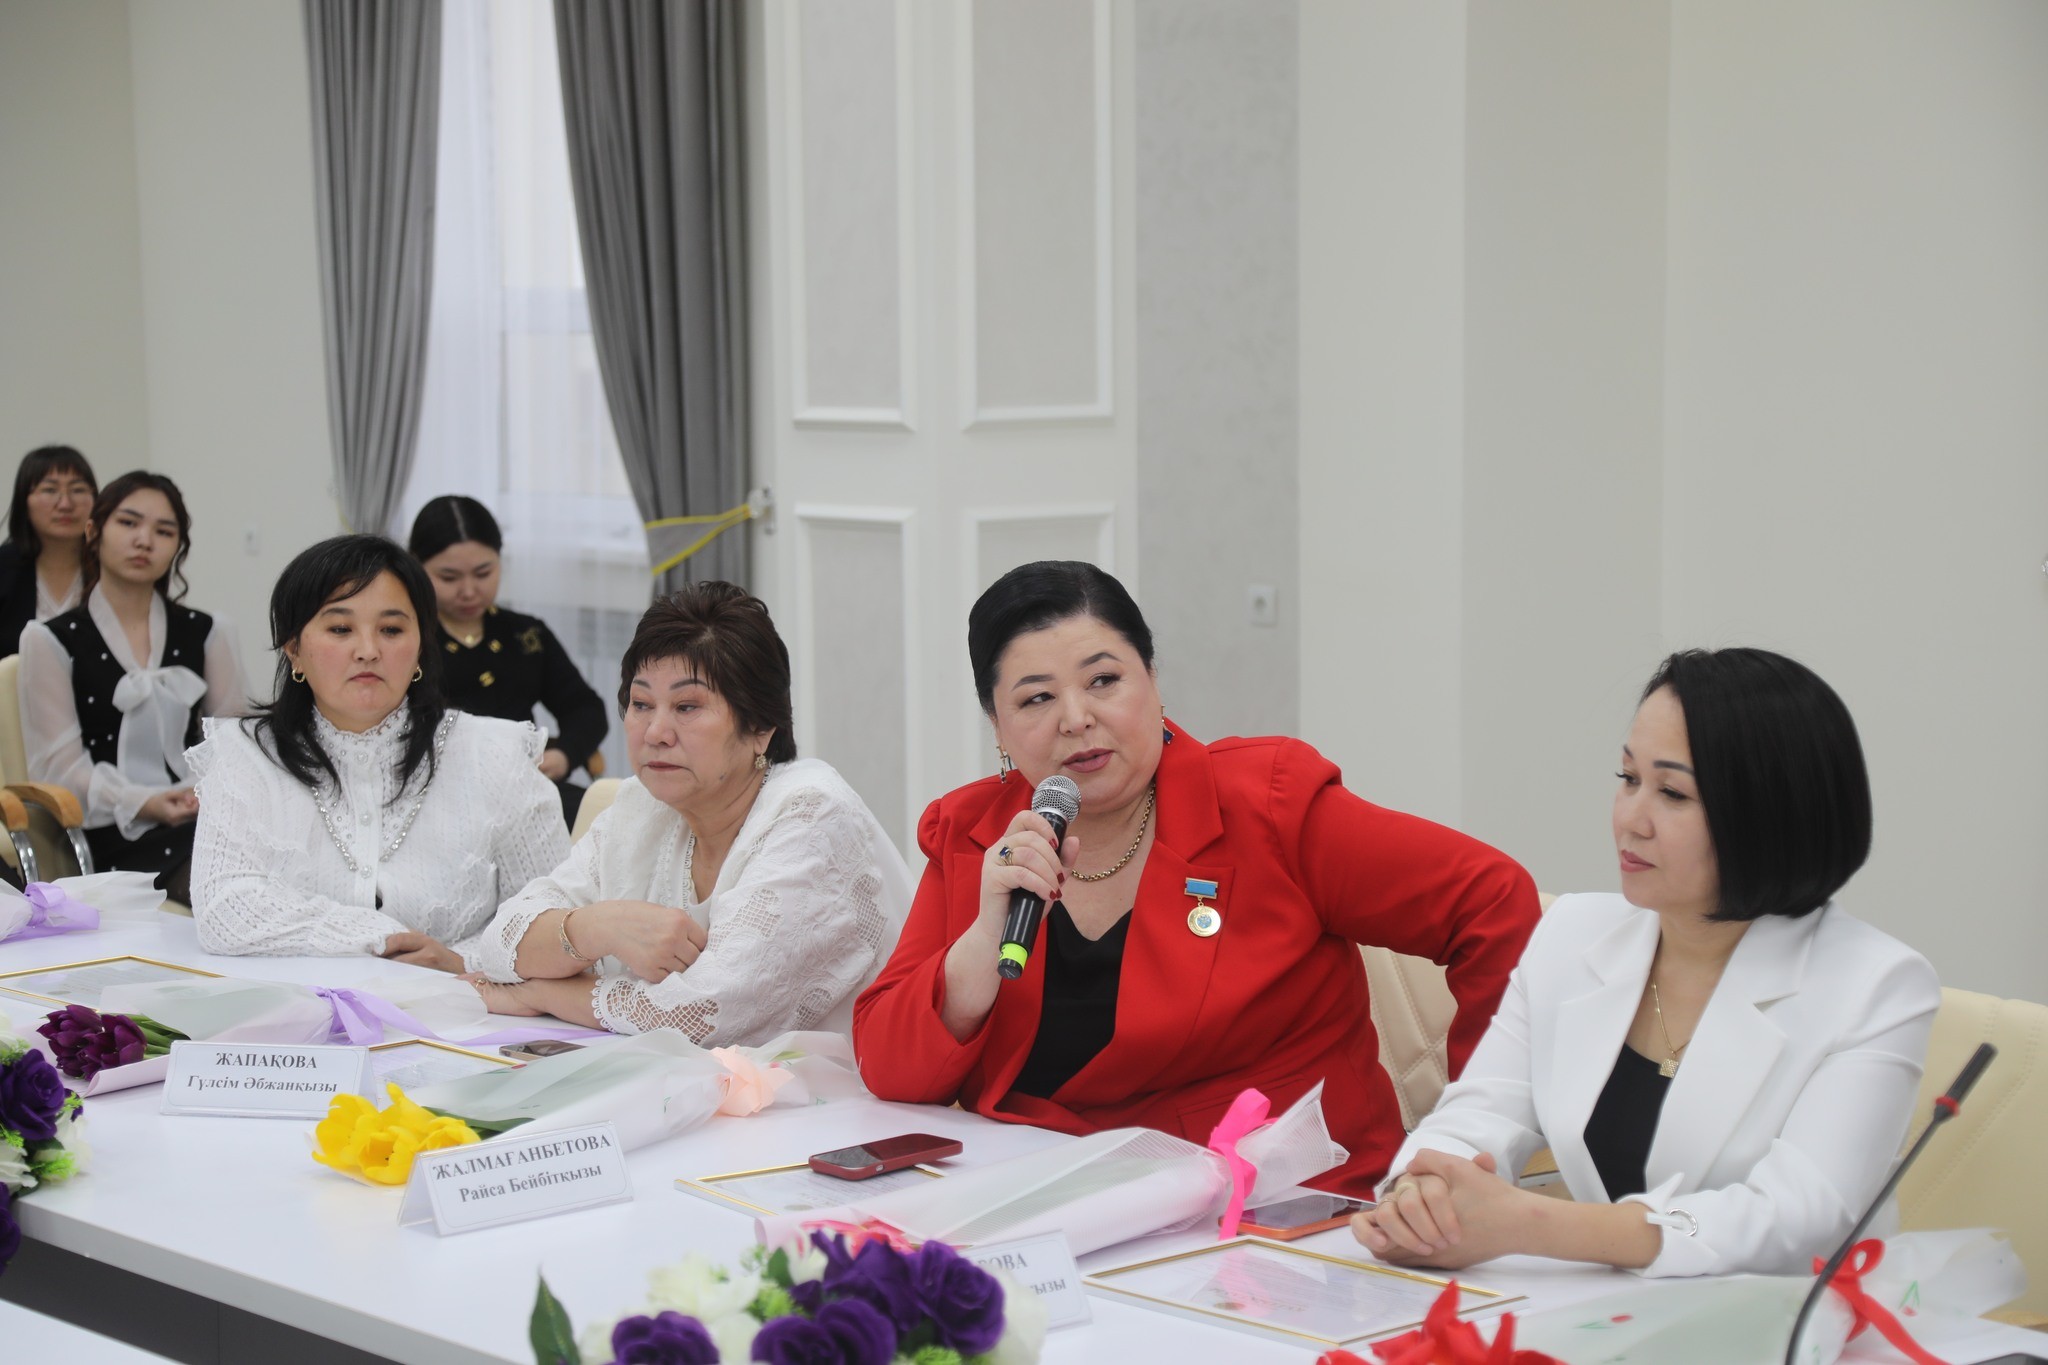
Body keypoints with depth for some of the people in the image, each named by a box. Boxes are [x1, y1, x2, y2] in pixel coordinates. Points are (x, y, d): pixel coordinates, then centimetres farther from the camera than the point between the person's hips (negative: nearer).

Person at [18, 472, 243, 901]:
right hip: (112, 836, -4)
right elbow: (57, 764, -1)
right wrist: (142, 804, -17)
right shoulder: (51, 641, 7)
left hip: (202, 818, 4)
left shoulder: (205, 634, 18)